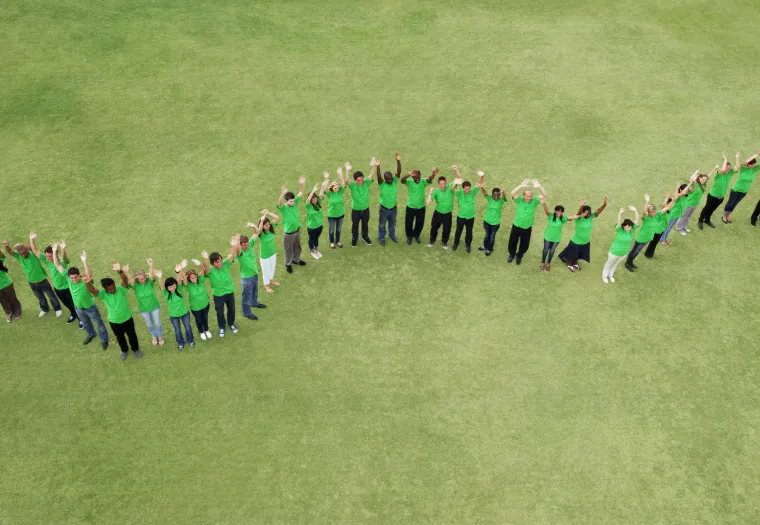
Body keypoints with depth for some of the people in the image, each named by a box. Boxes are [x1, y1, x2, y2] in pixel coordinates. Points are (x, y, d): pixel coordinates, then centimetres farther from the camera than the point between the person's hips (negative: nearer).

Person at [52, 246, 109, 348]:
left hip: (90, 308, -5)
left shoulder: (85, 280, -37)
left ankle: (104, 339, 44)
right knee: (85, 323, 32)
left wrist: (84, 262, -75)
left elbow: (89, 275, -62)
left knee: (99, 324, 20)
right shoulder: (68, 278, -23)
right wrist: (55, 252, -34)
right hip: (78, 308, 5)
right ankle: (91, 334, 61)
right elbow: (57, 265, -22)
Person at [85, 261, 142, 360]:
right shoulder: (103, 294, -21)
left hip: (127, 319, -1)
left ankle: (135, 349, 50)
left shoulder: (121, 289, -23)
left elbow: (125, 280, -44)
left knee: (132, 335, 22)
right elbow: (92, 290, -40)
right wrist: (87, 282, -64)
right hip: (114, 322, 1)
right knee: (120, 338, 25)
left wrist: (120, 271, -66)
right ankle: (124, 350, 54)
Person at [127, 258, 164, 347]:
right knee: (149, 324, 24)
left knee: (158, 323, 19)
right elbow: (130, 280, -44)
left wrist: (150, 266, -67)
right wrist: (127, 272, -67)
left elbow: (152, 275, -45)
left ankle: (160, 336, 48)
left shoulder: (149, 282, -24)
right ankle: (154, 336, 54)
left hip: (155, 307, -1)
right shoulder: (135, 285, -23)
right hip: (143, 309, 1)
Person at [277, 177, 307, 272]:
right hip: (289, 234, -5)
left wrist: (302, 184, -36)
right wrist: (283, 193, -66)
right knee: (289, 250, 16)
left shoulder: (295, 203, -11)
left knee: (297, 247, 27)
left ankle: (296, 260, 52)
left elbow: (301, 193, -16)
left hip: (297, 231, 5)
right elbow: (279, 203, -49)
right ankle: (288, 264, 39)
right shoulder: (283, 208, -25)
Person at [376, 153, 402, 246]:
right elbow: (379, 176, -43)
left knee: (392, 223, 25)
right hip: (384, 209, -3)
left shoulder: (395, 181, -16)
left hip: (393, 208, 3)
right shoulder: (382, 184, -24)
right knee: (382, 224, 18)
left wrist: (398, 161, -45)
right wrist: (378, 167, -60)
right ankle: (381, 237, 40)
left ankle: (392, 235, 49)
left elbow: (399, 171, -29)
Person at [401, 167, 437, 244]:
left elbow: (429, 180, -37)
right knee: (409, 223, 14)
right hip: (410, 207, -2)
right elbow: (402, 180, -39)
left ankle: (416, 235, 46)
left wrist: (433, 175, -62)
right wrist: (409, 174, -61)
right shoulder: (409, 181, -18)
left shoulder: (423, 181, -15)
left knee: (420, 223, 19)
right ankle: (409, 236, 41)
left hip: (421, 207, 2)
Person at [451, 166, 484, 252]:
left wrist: (482, 177, -51)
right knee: (458, 231, 20)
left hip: (470, 217, 1)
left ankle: (468, 245, 43)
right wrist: (456, 183, -55)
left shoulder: (473, 192, -17)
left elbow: (479, 185, -29)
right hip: (461, 216, -1)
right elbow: (453, 189, -34)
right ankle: (456, 243, 45)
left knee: (469, 232, 19)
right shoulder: (459, 193, -18)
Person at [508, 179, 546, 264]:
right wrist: (521, 186, -47)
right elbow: (512, 193, -33)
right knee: (512, 242, 18)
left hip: (527, 228, 1)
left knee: (524, 244, 17)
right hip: (516, 226, -1)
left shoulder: (534, 202, -13)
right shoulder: (519, 200, -15)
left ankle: (519, 256, 45)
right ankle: (512, 254, 46)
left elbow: (544, 195, -25)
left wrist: (538, 186, -45)